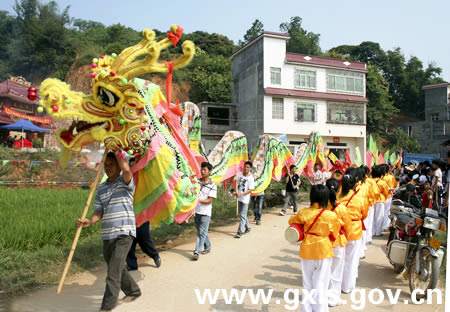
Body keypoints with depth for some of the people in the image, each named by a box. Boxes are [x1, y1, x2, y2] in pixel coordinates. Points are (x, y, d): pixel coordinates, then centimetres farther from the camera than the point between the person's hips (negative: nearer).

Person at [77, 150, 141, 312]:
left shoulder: (126, 183, -5)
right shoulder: (101, 188, 12)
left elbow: (126, 168, -28)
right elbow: (98, 212, 12)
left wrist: (117, 153, -14)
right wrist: (89, 221, -8)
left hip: (124, 233, -7)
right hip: (107, 235, 7)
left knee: (113, 270, -10)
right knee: (116, 268, 19)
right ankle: (133, 291, 40)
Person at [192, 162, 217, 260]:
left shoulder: (212, 186, -7)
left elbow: (209, 201, -11)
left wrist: (198, 200, -21)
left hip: (205, 213, -5)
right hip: (196, 211, 5)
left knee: (202, 233, -5)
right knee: (201, 232, 17)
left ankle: (197, 252, -1)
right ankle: (207, 247, 33)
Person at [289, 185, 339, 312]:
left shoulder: (303, 213, -9)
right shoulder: (331, 216, -14)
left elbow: (291, 221, 10)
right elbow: (334, 235, 0)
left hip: (307, 251, 2)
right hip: (324, 251, -2)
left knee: (307, 283, 16)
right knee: (321, 284, 9)